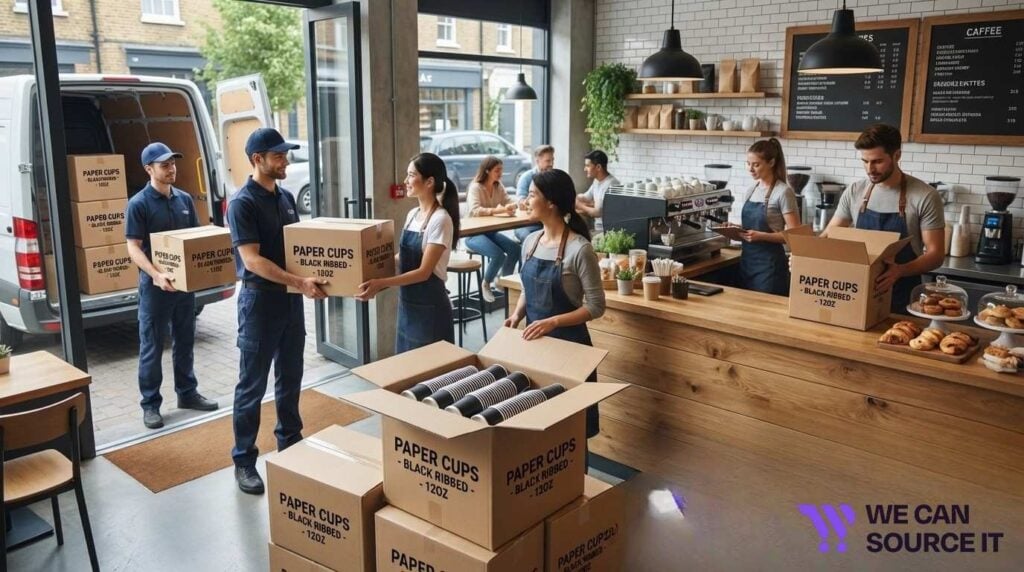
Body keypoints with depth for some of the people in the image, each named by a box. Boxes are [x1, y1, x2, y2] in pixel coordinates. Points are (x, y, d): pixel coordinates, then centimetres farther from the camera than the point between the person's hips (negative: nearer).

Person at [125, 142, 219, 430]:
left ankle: (187, 393, 30)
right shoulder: (138, 204, -11)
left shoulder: (185, 199, 7)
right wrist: (156, 274, -29)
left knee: (185, 342, 16)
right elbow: (133, 248, -14)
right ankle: (150, 404, 15)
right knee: (151, 348, 4)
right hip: (154, 286, -6)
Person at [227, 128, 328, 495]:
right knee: (252, 385, 2)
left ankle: (290, 443, 32)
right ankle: (244, 461, 14)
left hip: (291, 300, 7)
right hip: (260, 300, -7)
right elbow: (253, 261, -22)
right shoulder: (242, 203, -15)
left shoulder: (286, 197, 10)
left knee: (290, 378, 17)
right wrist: (300, 282, -29)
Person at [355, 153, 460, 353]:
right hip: (407, 305, 8)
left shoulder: (440, 220, -17)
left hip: (430, 307, -8)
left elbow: (424, 272, -20)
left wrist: (382, 283, -26)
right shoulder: (412, 215, 7)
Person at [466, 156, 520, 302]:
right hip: (473, 234, -7)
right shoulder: (475, 187, -15)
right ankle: (485, 284, -2)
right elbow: (474, 211, -30)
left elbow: (508, 204, 3)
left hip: (490, 231, 7)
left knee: (515, 249, -15)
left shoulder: (499, 187, 7)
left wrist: (513, 207, -22)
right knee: (498, 255, -28)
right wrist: (496, 210, -42)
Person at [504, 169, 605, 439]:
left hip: (567, 341, -6)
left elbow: (596, 307, -15)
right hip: (533, 339, 6)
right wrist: (517, 315, -2)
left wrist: (553, 322, -23)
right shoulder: (530, 242, 3)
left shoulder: (579, 249, -17)